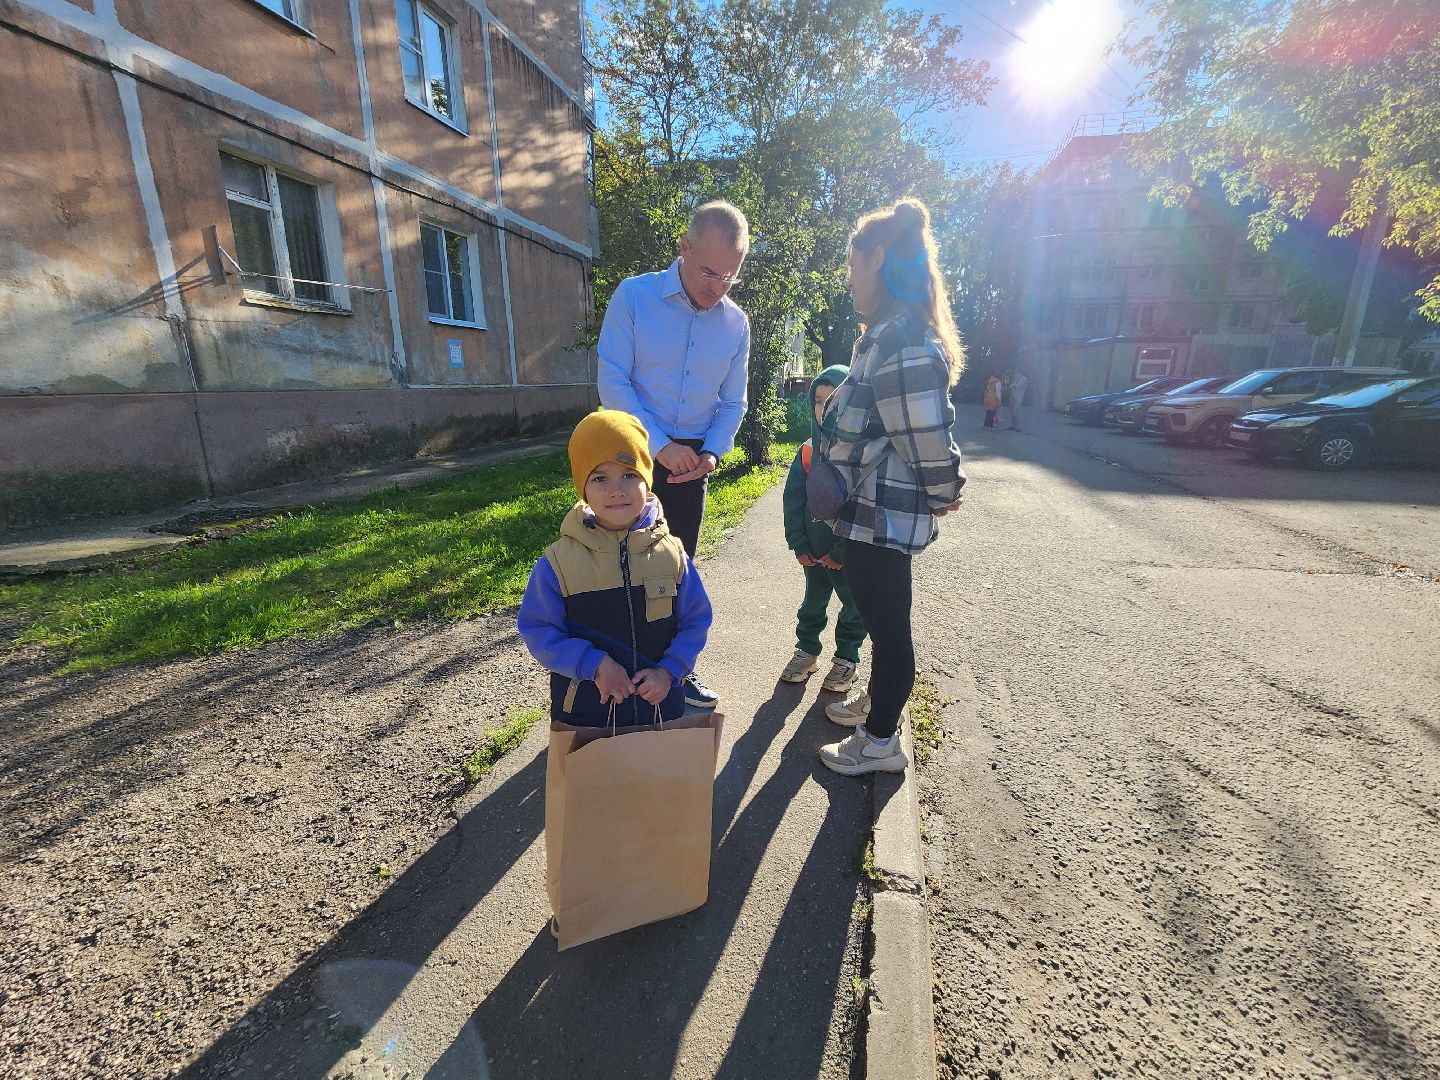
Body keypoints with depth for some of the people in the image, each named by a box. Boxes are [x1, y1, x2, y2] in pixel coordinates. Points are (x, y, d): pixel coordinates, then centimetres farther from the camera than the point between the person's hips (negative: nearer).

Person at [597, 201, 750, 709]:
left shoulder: (735, 322, 2)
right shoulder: (634, 296, -9)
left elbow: (732, 402, 8)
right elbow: (612, 383, -13)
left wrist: (711, 451, -10)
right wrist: (661, 446, -19)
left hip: (692, 457, 4)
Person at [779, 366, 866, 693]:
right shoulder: (808, 450, -3)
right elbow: (793, 498, 1)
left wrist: (842, 551, -18)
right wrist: (798, 542, -5)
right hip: (813, 551, 4)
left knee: (854, 608, 14)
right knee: (812, 605, 20)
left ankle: (847, 657, 33)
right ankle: (806, 650, 37)